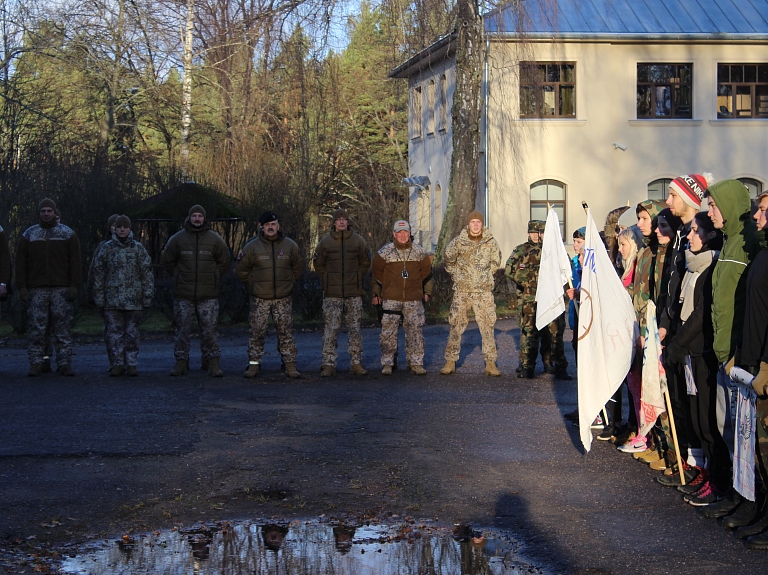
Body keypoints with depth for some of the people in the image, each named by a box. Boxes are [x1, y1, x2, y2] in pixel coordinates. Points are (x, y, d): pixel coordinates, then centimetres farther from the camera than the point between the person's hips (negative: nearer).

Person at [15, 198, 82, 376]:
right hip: (37, 289, 1)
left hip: (61, 289, -1)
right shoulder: (29, 234, 11)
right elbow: (21, 262, 8)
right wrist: (22, 286, -1)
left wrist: (74, 285, -5)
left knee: (62, 327, -1)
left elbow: (75, 261, 4)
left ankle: (64, 363, 2)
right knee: (36, 328, -2)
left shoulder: (68, 233, 8)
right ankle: (35, 364, 2)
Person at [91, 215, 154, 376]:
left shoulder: (138, 248, 6)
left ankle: (131, 364, 9)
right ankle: (117, 364, 7)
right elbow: (97, 273, 6)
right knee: (113, 333, 0)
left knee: (132, 333, 3)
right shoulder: (107, 248, 6)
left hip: (133, 300, 0)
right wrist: (99, 297, 1)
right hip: (112, 300, 0)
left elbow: (147, 273, 6)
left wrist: (147, 297, 0)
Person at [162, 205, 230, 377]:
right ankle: (181, 361, 11)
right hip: (183, 294, 1)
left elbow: (224, 262, 14)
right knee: (182, 329, 5)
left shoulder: (215, 239, 4)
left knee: (210, 329, -1)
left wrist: (212, 278, 9)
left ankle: (213, 362, 4)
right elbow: (168, 261, 14)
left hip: (208, 295, -1)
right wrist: (179, 278, 9)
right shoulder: (177, 239, 4)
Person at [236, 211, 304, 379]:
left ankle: (290, 365, 7)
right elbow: (242, 270, 9)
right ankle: (254, 364, 9)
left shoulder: (290, 245, 3)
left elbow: (298, 268, 16)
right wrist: (253, 285, 7)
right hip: (260, 299, -1)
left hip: (283, 299, 1)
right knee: (257, 332, 2)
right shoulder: (252, 246, -1)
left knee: (286, 333, 3)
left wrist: (288, 283, 11)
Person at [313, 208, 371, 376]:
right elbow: (318, 264, 13)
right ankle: (328, 364, 0)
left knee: (355, 328, 4)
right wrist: (327, 281, 6)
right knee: (331, 328, -3)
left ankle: (356, 363, 10)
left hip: (354, 293, 1)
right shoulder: (325, 241, 2)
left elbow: (365, 263, 15)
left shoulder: (358, 240, 4)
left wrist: (357, 278, 6)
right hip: (332, 294, -1)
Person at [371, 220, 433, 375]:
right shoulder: (384, 253, 1)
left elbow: (426, 272, 15)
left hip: (414, 299, 1)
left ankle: (416, 363, 8)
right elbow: (377, 273, 8)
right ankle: (387, 363, 8)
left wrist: (427, 292, 15)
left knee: (415, 330, 2)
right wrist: (376, 294, 9)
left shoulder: (420, 252, 5)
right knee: (388, 331, -1)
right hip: (390, 299, -1)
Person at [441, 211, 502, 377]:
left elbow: (496, 263, 17)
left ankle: (490, 363, 6)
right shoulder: (458, 242, -2)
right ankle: (450, 362, 10)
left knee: (487, 326, 0)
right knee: (456, 326, 2)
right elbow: (448, 259, 13)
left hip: (484, 291, 0)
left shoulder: (491, 242, 1)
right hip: (462, 291, 0)